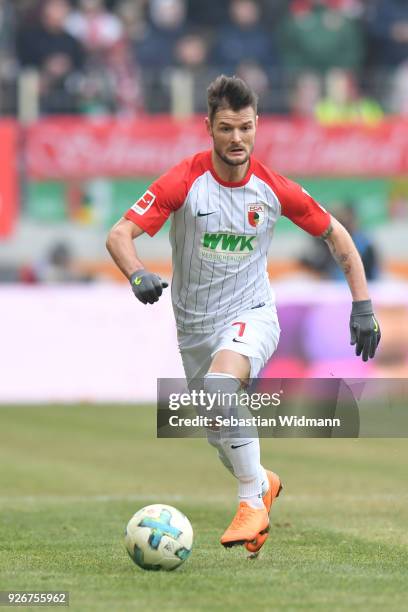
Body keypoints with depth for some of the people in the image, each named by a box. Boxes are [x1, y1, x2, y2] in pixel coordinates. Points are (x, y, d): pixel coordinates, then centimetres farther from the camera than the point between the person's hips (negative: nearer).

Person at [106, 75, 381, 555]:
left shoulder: (274, 189, -10)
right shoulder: (184, 182, -14)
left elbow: (335, 235, 5)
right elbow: (120, 234, -20)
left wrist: (363, 307, 0)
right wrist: (138, 275, -41)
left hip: (251, 314, -2)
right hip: (195, 324, 2)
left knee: (221, 382, -34)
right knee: (220, 437, 13)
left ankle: (253, 499, -23)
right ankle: (262, 483, 48)